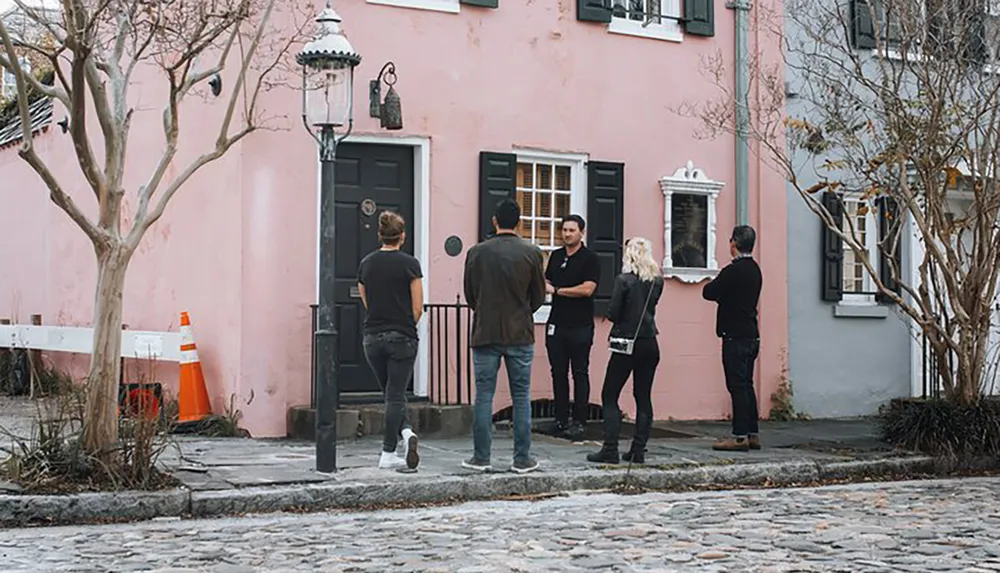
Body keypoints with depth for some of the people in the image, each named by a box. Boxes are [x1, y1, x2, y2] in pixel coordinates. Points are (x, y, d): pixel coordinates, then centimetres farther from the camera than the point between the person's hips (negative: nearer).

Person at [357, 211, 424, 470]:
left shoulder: (366, 263, 5)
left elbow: (366, 302, 12)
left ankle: (405, 432, 1)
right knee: (395, 395, 0)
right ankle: (388, 454, -3)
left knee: (392, 393, 16)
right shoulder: (409, 264, -8)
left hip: (373, 338, 4)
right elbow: (417, 308, -6)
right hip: (401, 338, -3)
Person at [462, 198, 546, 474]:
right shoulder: (531, 253, -2)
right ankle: (522, 459, 7)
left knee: (483, 396, 5)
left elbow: (469, 294, 7)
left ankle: (481, 457, 6)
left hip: (485, 334, 0)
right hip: (520, 335, 0)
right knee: (521, 396, 6)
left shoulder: (477, 252, -1)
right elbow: (539, 296, 5)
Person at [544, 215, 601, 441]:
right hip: (556, 323, 6)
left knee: (580, 373, -2)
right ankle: (561, 420, 12)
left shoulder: (590, 259, -5)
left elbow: (587, 289, -15)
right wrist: (544, 286, -2)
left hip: (580, 326, -6)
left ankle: (578, 422, 0)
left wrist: (557, 290, -10)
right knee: (558, 372, 6)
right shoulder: (556, 256, 14)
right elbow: (547, 282, 22)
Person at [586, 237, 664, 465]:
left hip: (626, 344, -5)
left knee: (609, 397, 2)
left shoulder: (624, 280, -12)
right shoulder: (657, 281, 4)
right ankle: (638, 450, 9)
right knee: (643, 397, 10)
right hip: (650, 343, 5)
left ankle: (610, 450, -3)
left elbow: (613, 313, -10)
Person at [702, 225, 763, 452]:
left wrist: (713, 286, 7)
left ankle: (740, 436, -5)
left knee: (738, 386, -6)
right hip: (751, 335, 9)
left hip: (735, 337, -9)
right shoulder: (754, 269, 13)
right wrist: (723, 294, 7)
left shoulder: (734, 270, -16)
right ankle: (752, 434, 17)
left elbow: (708, 293, -12)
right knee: (746, 385, 13)